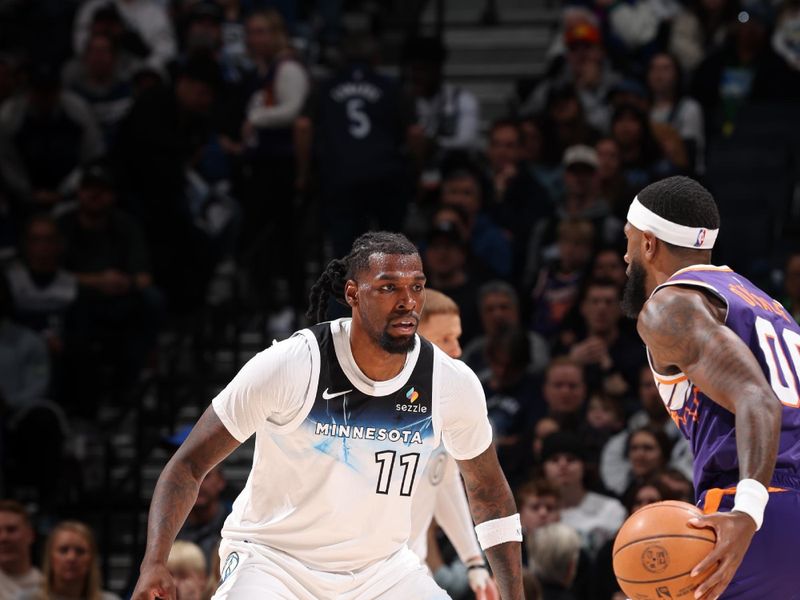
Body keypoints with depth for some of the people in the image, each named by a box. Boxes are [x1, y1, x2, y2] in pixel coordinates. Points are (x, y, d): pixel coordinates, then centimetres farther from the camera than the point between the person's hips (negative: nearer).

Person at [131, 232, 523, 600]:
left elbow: (488, 492, 7)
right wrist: (154, 564, -28)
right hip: (271, 560, -4)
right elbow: (189, 465, -14)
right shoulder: (289, 367, -22)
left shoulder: (453, 384, -11)